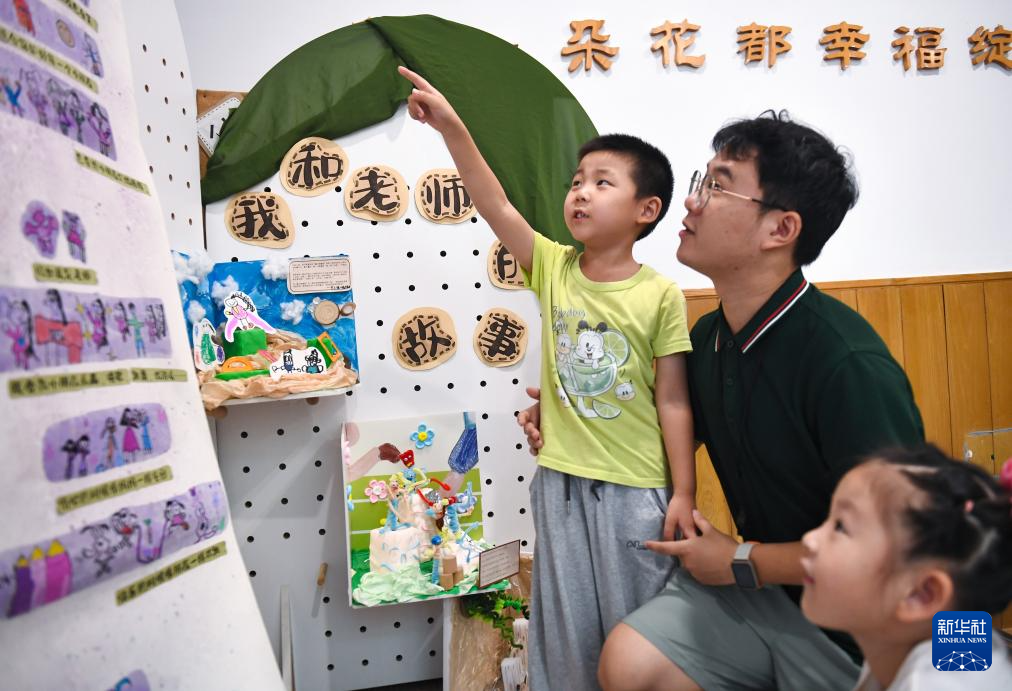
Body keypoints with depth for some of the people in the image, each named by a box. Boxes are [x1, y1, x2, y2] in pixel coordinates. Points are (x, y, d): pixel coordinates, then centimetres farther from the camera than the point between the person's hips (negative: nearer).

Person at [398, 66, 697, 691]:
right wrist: (450, 126, -21)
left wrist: (684, 494, -7)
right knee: (565, 629, 17)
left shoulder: (661, 295, -9)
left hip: (636, 490, -3)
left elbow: (673, 402, -7)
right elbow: (497, 206, -12)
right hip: (561, 482, 3)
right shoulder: (554, 268, 0)